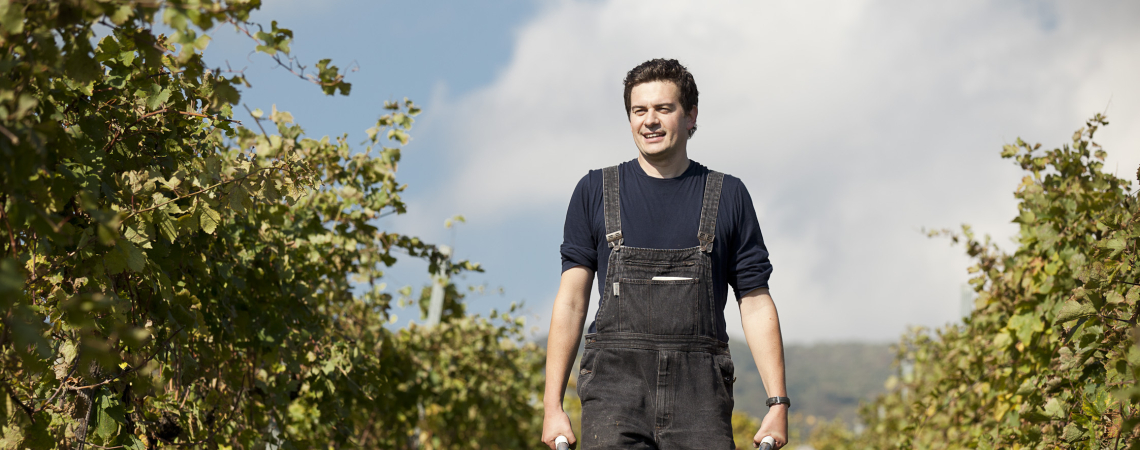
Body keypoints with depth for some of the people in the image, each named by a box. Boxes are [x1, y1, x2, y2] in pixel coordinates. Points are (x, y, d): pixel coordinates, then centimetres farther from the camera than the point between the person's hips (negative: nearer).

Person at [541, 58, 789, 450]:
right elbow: (571, 300, 8)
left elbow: (756, 305, 9)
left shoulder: (728, 196, 10)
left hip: (699, 391, 1)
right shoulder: (595, 192, 10)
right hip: (615, 386, -1)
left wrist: (778, 404, 0)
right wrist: (552, 406, 1)